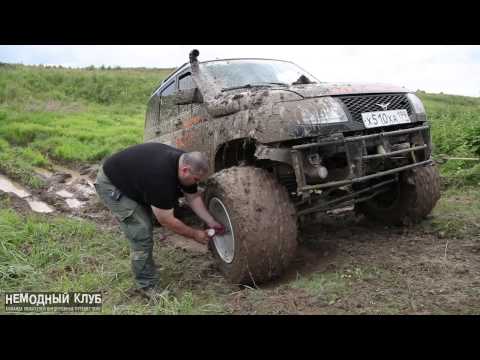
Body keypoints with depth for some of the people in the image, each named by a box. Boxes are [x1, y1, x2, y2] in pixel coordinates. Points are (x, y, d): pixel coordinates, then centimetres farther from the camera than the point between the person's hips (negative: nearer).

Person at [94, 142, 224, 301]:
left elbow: (193, 197, 3)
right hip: (111, 184, -9)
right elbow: (166, 221, -27)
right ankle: (147, 285, 2)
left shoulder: (185, 161, -12)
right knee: (142, 234, -12)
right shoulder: (161, 176, -37)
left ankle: (144, 269, 31)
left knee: (147, 224, 13)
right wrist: (195, 234, -15)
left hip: (131, 178, 9)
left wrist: (211, 222, -3)